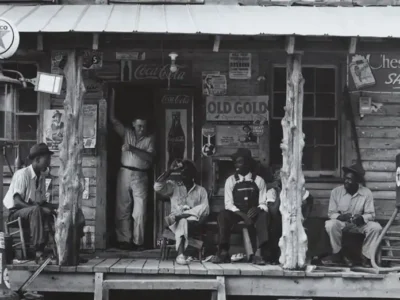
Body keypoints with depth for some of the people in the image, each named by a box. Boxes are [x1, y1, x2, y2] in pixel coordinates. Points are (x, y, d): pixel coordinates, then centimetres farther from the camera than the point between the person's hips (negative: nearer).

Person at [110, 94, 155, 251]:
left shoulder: (149, 139, 7)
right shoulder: (127, 134, 12)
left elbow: (150, 157, -7)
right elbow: (113, 120, 7)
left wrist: (132, 149, -15)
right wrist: (112, 99, 3)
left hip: (140, 177, -1)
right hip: (124, 173, 2)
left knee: (140, 211, -5)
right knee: (123, 209, 1)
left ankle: (138, 241, 0)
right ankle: (124, 240, 5)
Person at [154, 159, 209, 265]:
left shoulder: (201, 190, 16)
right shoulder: (173, 186, 19)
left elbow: (205, 209, -1)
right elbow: (157, 187, -1)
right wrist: (170, 170, -2)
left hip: (193, 222, 0)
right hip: (176, 223, 0)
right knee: (182, 220, -36)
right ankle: (181, 254, -52)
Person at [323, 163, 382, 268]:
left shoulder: (366, 193, -8)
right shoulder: (336, 192, -7)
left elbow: (371, 214, -7)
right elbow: (331, 213, -4)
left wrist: (362, 218, -30)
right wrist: (340, 217, -27)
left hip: (360, 224, 0)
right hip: (342, 223, 0)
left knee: (376, 227, -27)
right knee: (330, 224, -33)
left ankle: (365, 256, -9)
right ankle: (338, 254, -12)